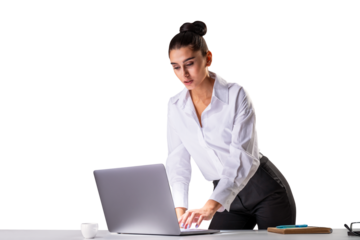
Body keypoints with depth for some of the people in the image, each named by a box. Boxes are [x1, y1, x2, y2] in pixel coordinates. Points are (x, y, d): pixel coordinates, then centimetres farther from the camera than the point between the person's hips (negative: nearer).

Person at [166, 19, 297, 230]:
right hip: (228, 200, 4)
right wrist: (180, 208, -24)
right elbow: (178, 161, -5)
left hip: (265, 189, -4)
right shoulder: (175, 106, -1)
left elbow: (243, 158, -27)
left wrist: (211, 206, -41)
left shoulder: (236, 94, -18)